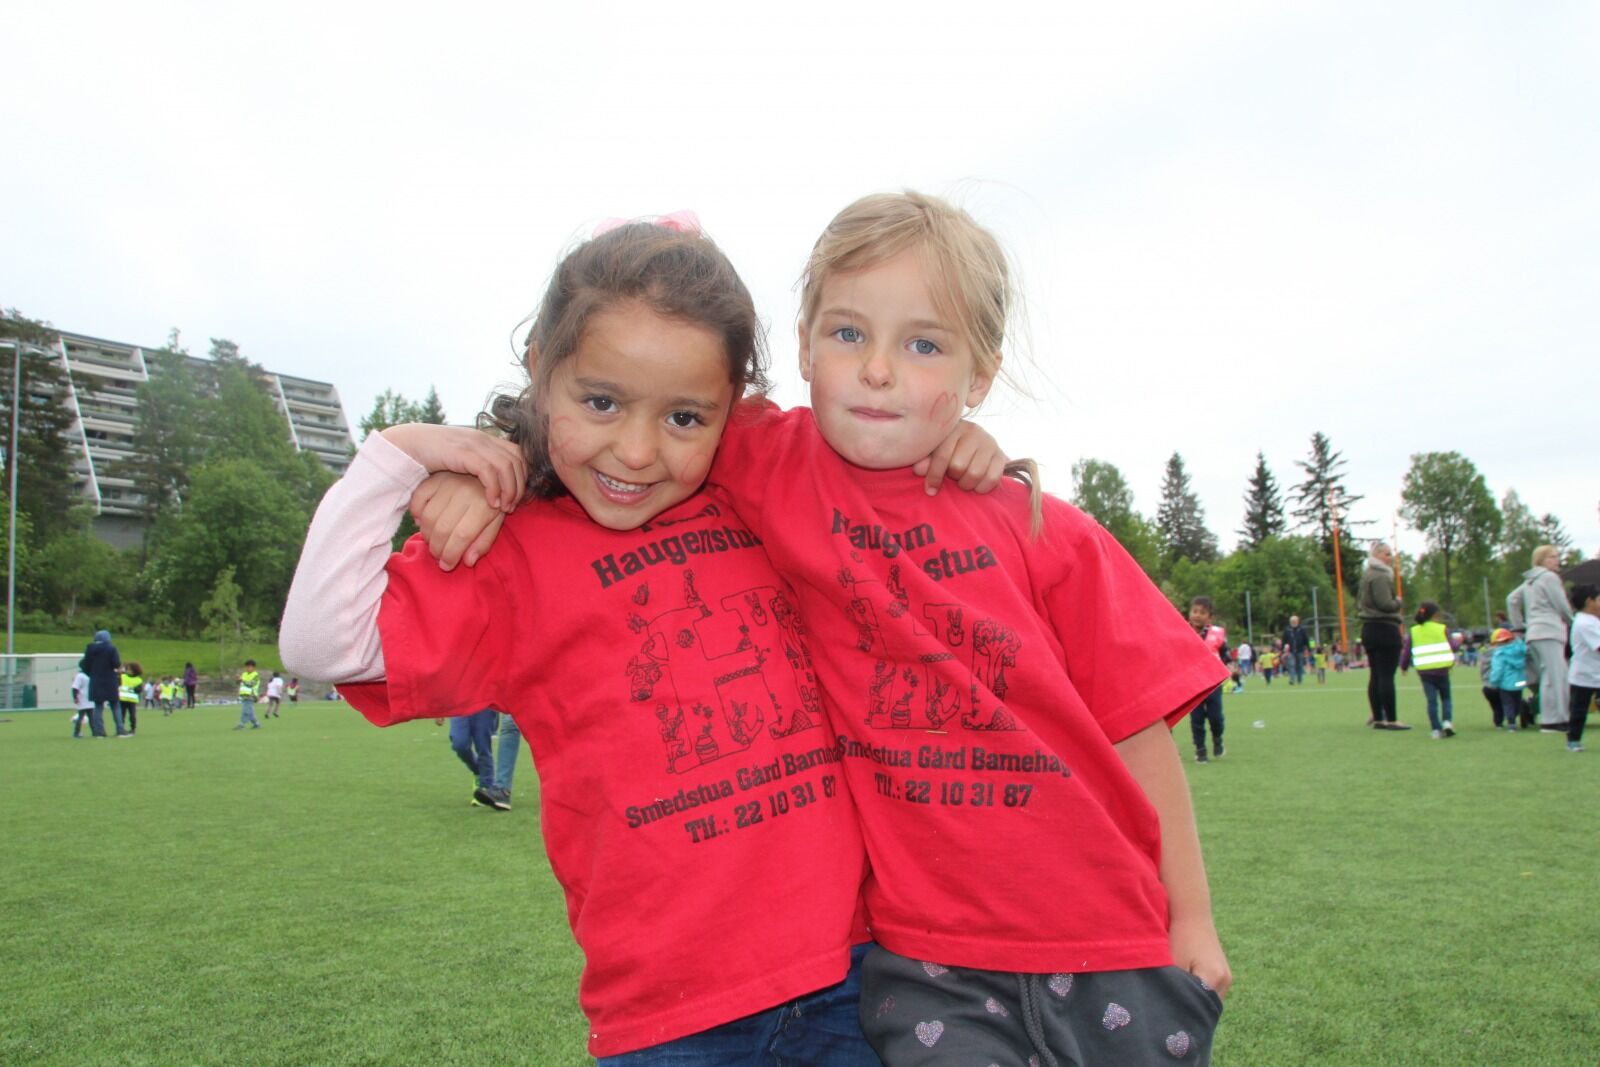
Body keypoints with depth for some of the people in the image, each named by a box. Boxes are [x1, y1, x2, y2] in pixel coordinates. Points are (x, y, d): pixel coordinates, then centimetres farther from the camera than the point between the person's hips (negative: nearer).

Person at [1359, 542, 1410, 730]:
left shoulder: (1367, 575, 18)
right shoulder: (1380, 576, -13)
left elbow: (1359, 602, 25)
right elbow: (1385, 604, -21)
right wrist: (1398, 602, -3)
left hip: (1368, 628, 10)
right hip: (1385, 629, -10)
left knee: (1375, 675, 10)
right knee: (1387, 675, -8)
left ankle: (1378, 718, 13)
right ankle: (1391, 720, -8)